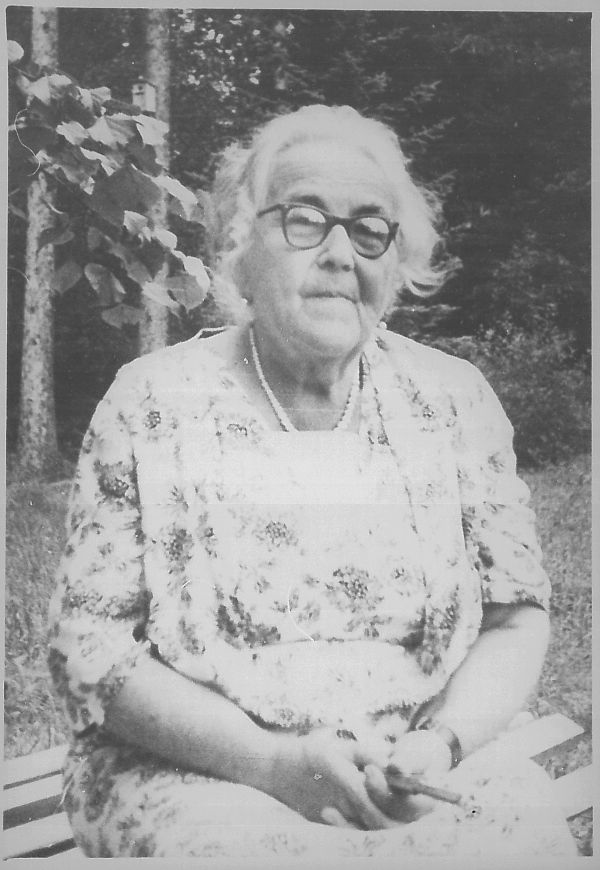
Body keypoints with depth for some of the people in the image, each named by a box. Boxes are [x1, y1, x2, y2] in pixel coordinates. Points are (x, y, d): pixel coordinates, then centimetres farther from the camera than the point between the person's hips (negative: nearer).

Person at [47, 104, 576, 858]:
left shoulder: (455, 400, 5)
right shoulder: (149, 402, -2)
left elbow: (515, 619, 7)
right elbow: (86, 641, -4)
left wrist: (440, 746, -12)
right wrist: (273, 763, -16)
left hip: (415, 773, 3)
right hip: (194, 772, -2)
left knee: (527, 823, -25)